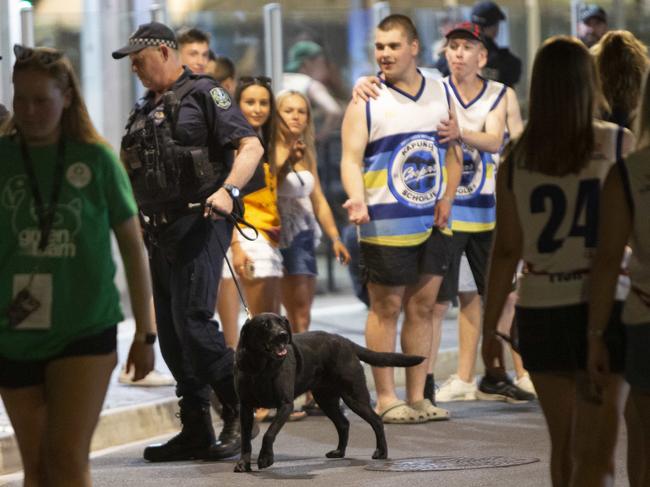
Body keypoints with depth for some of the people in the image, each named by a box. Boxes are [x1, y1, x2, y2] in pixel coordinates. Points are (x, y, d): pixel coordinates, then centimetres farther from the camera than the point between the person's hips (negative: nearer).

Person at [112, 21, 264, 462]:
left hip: (199, 224, -9)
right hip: (160, 229, 9)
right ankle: (196, 432, 12)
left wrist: (228, 190, -27)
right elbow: (132, 175, 29)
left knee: (193, 322, -18)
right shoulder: (145, 110, 21)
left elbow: (251, 147, -13)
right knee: (171, 334, 6)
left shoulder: (203, 94, -4)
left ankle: (239, 414, -6)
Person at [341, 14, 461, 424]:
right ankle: (386, 399, 4)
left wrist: (448, 197, 1)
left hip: (433, 222, 4)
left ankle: (417, 397, 12)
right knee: (386, 308, -1)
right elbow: (352, 158, -8)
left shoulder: (440, 94, 11)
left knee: (423, 306, 6)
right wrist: (357, 200, -26)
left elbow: (454, 153, 16)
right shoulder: (366, 101, -3)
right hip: (387, 225, -4)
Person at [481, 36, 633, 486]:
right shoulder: (619, 144, -7)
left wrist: (489, 329, 4)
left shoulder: (516, 160, 0)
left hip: (540, 315, 4)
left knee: (565, 442, 20)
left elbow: (505, 251, -1)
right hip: (602, 311, -4)